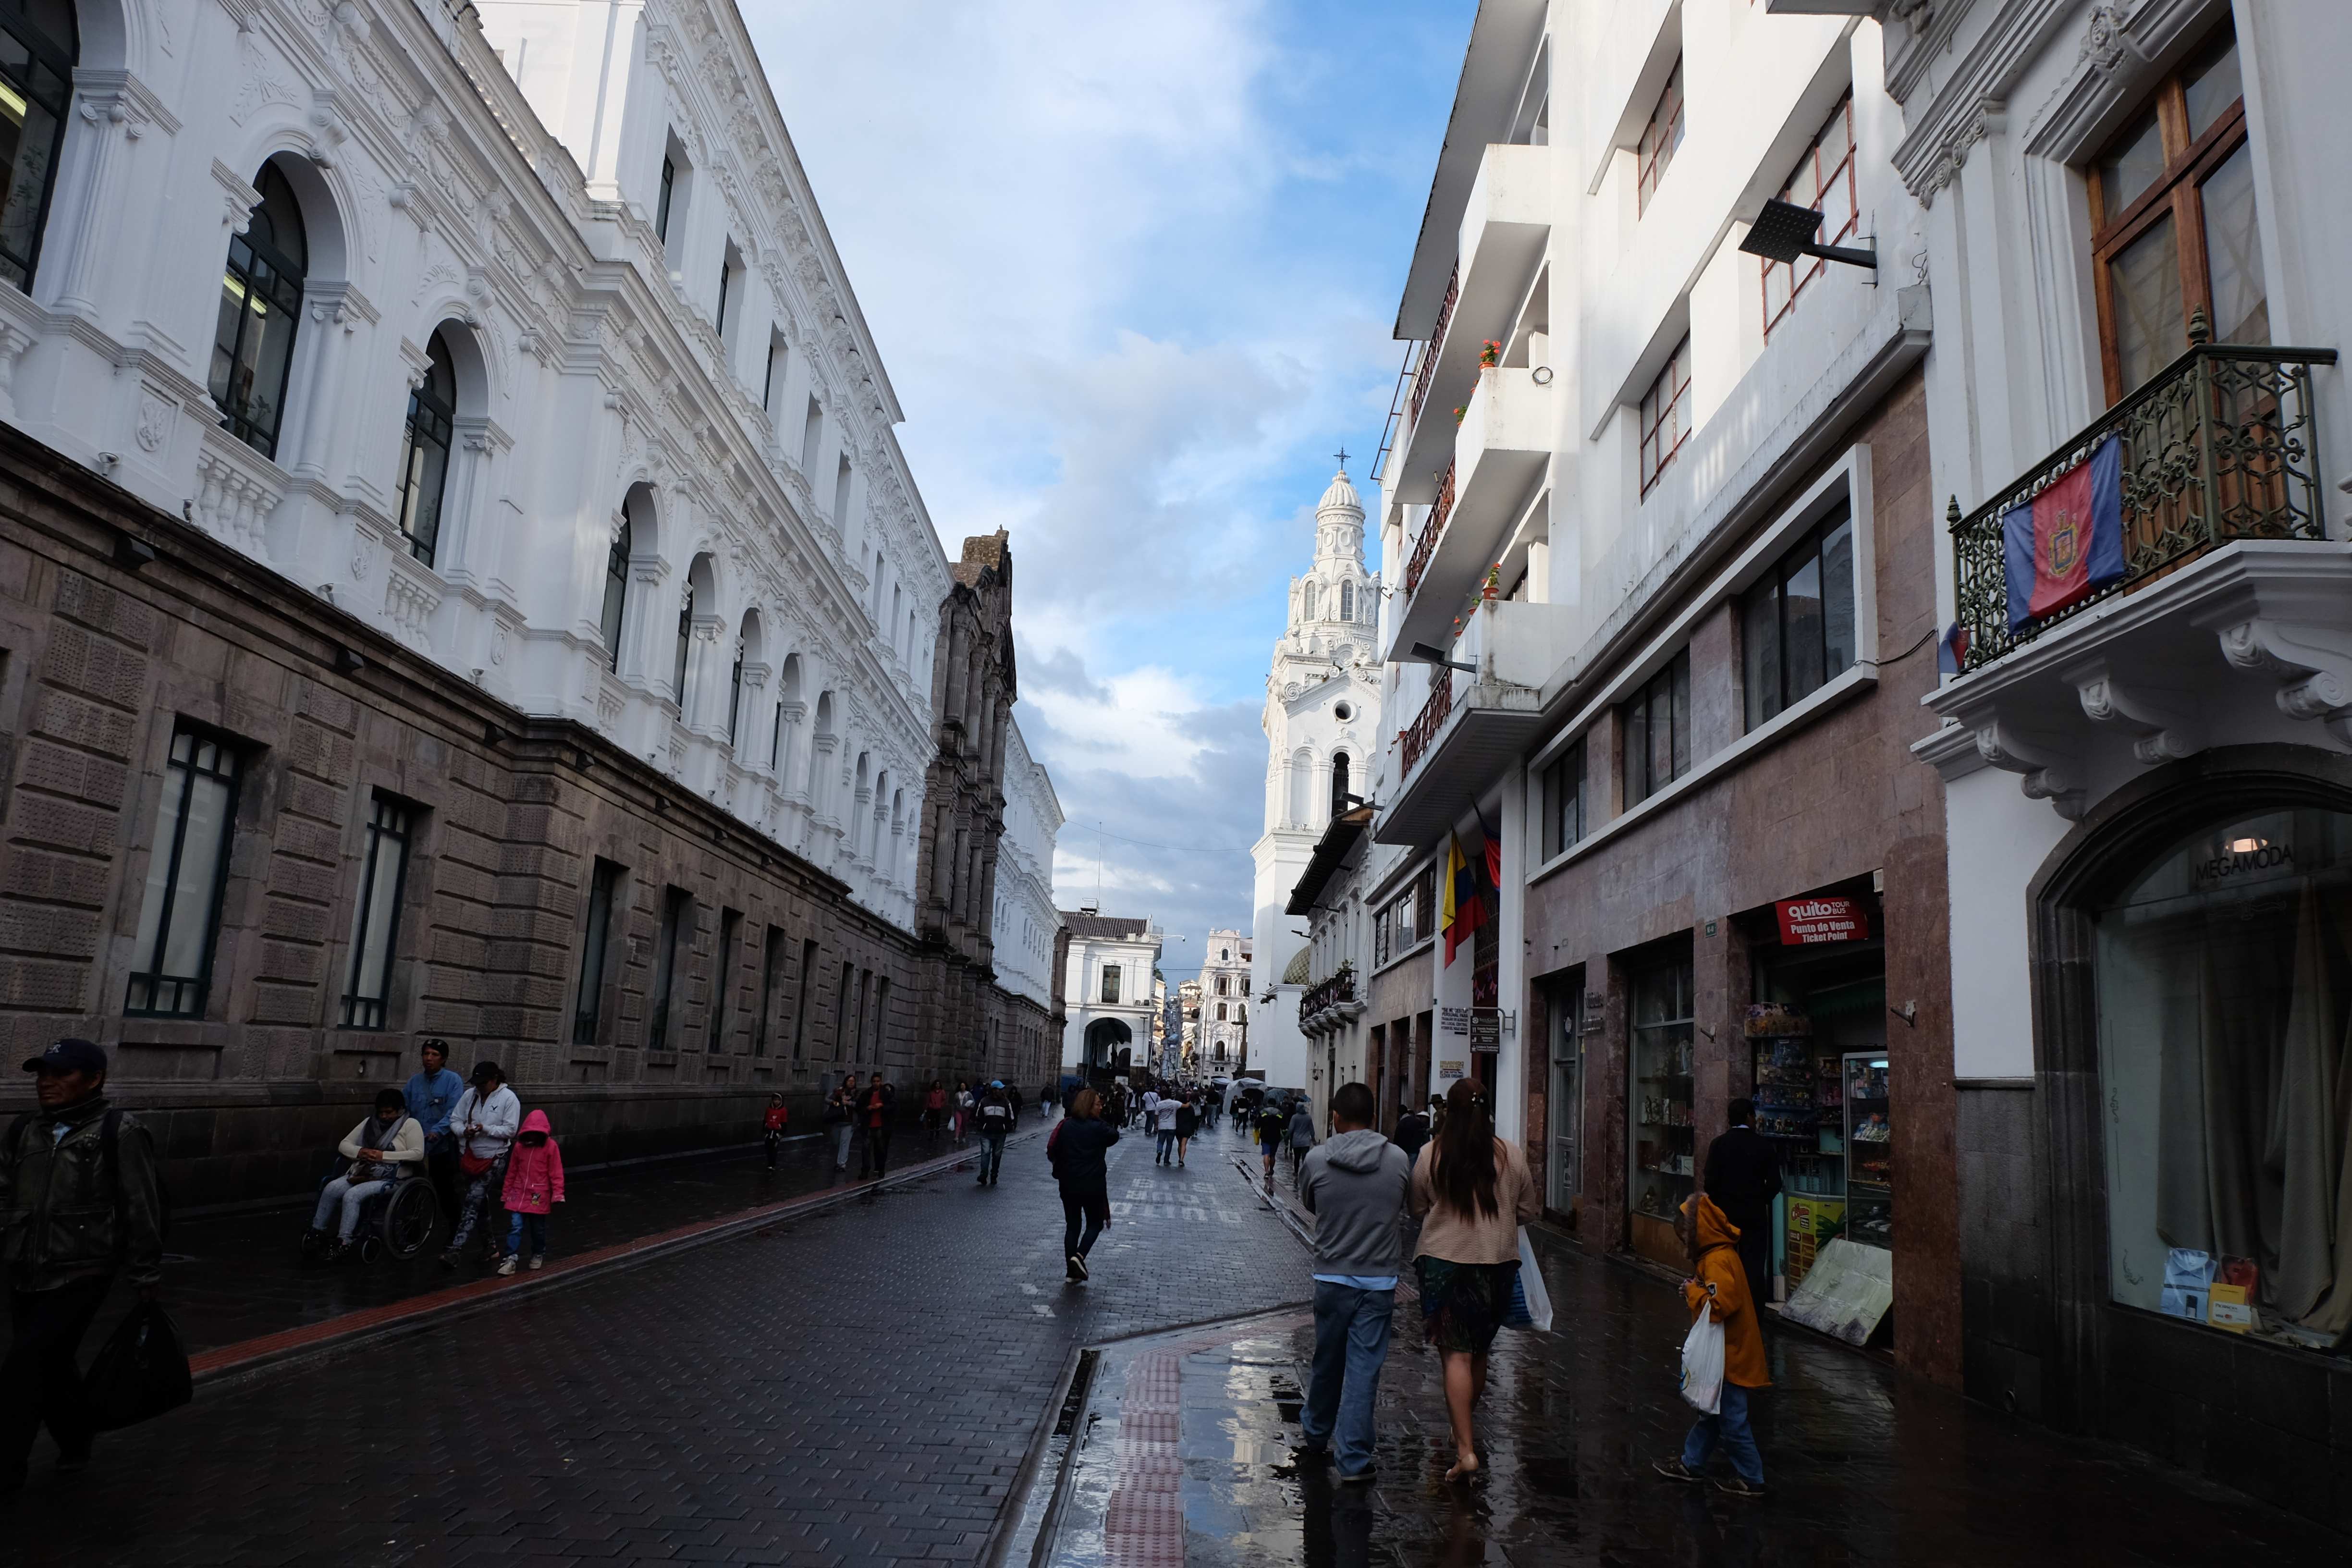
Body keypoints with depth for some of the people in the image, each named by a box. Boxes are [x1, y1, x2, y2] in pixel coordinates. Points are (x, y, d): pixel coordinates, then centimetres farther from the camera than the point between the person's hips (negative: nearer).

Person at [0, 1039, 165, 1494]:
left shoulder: (119, 1132, -11)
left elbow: (141, 1208, -9)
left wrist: (146, 1273, -6)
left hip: (81, 1273, -6)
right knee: (51, 1365, 16)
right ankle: (76, 1437, 38)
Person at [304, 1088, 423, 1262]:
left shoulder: (410, 1125, 0)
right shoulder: (370, 1122, 17)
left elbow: (418, 1154, -13)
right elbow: (344, 1145, 17)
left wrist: (384, 1156, -16)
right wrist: (359, 1152, -6)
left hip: (389, 1179, -6)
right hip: (361, 1174, 6)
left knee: (352, 1196, -30)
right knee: (331, 1189, -22)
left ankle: (343, 1244, -28)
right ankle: (316, 1233, -13)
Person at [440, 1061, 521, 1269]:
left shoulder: (508, 1098, -10)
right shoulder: (469, 1095, 3)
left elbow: (510, 1130, -12)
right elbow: (455, 1119, 5)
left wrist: (486, 1129, -24)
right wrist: (464, 1131, -15)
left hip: (493, 1160, -6)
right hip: (470, 1157, 6)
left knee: (472, 1202, -15)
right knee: (480, 1204, 15)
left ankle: (456, 1249, -17)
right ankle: (491, 1246, 29)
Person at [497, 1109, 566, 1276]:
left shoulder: (550, 1146, -9)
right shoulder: (520, 1146, 2)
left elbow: (556, 1174, -7)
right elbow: (512, 1172, 10)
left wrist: (557, 1196, -9)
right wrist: (507, 1193, 13)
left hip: (539, 1197, -2)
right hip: (519, 1194, 2)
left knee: (538, 1229, 11)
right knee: (515, 1226, -8)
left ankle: (538, 1255, 30)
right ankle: (512, 1259, -4)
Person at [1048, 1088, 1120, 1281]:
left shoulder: (1066, 1125, -2)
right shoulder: (1099, 1127, -14)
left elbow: (1052, 1151, 0)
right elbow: (1114, 1136, 5)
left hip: (1068, 1184, 4)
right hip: (1093, 1185, -4)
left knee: (1072, 1226, 13)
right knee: (1095, 1223, 14)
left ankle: (1071, 1271, 13)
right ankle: (1079, 1256, -8)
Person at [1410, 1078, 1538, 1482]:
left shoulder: (1431, 1156, -8)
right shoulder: (1510, 1156, -4)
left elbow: (1417, 1209, 4)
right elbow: (1527, 1211, 5)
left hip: (1444, 1262, -3)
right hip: (1498, 1264, 3)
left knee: (1456, 1354, -1)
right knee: (1479, 1351, 19)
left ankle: (1465, 1449, -8)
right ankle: (1465, 1429, 36)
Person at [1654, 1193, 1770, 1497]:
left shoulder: (1718, 1261, -23)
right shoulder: (1714, 1255, 9)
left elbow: (1721, 1304, -32)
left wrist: (1693, 1291, -19)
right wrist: (1695, 1291, 5)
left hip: (1730, 1357, -11)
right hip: (1723, 1354, 11)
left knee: (1732, 1420, 0)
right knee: (1710, 1411, 19)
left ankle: (1751, 1479, 10)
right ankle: (1691, 1464, 30)